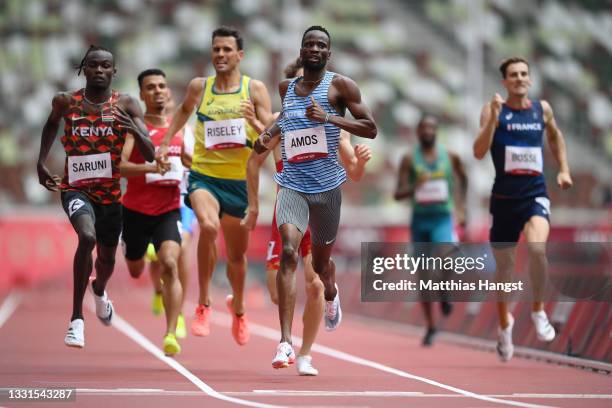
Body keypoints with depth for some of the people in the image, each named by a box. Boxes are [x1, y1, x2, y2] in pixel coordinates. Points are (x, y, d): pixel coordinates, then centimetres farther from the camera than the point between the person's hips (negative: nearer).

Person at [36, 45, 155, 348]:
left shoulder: (126, 105, -9)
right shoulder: (66, 102, -7)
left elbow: (149, 155, -15)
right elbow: (52, 124, 18)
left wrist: (135, 130, -34)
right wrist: (41, 163, 11)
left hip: (110, 191, 2)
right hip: (76, 188, -2)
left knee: (107, 258, 20)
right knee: (87, 237, -32)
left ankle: (99, 290, 59)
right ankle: (76, 318, -23)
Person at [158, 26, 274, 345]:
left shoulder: (254, 89, -2)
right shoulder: (199, 87, 3)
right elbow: (184, 109, 25)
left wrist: (254, 129, -23)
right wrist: (166, 141, 19)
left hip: (239, 180, 1)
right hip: (203, 175, -1)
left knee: (237, 254, 15)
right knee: (209, 226, -33)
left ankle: (238, 308, 45)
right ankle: (203, 305, -21)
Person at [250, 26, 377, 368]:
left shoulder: (340, 85, -2)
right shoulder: (286, 88, 10)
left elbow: (371, 129, -7)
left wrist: (329, 117, -18)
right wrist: (268, 137, 9)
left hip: (327, 185, -1)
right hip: (292, 184, 1)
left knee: (321, 262, 14)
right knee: (288, 253, -20)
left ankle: (331, 294, 54)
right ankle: (286, 343, -26)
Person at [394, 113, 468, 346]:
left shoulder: (450, 157, 2)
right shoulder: (409, 160, 0)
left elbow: (463, 179, 22)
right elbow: (398, 194, -4)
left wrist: (462, 208, 17)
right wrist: (414, 188, -24)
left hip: (443, 218, -1)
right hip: (420, 220, 1)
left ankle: (445, 293, 5)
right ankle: (430, 327, 19)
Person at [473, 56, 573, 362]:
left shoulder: (542, 108, 5)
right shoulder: (493, 110, -5)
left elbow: (555, 136, 26)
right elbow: (479, 153, -16)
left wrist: (563, 169, 17)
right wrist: (493, 118, -26)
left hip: (535, 193, 0)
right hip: (504, 196, 0)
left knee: (536, 245, -29)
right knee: (504, 265, 11)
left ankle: (538, 309, -6)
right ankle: (504, 323, 37)